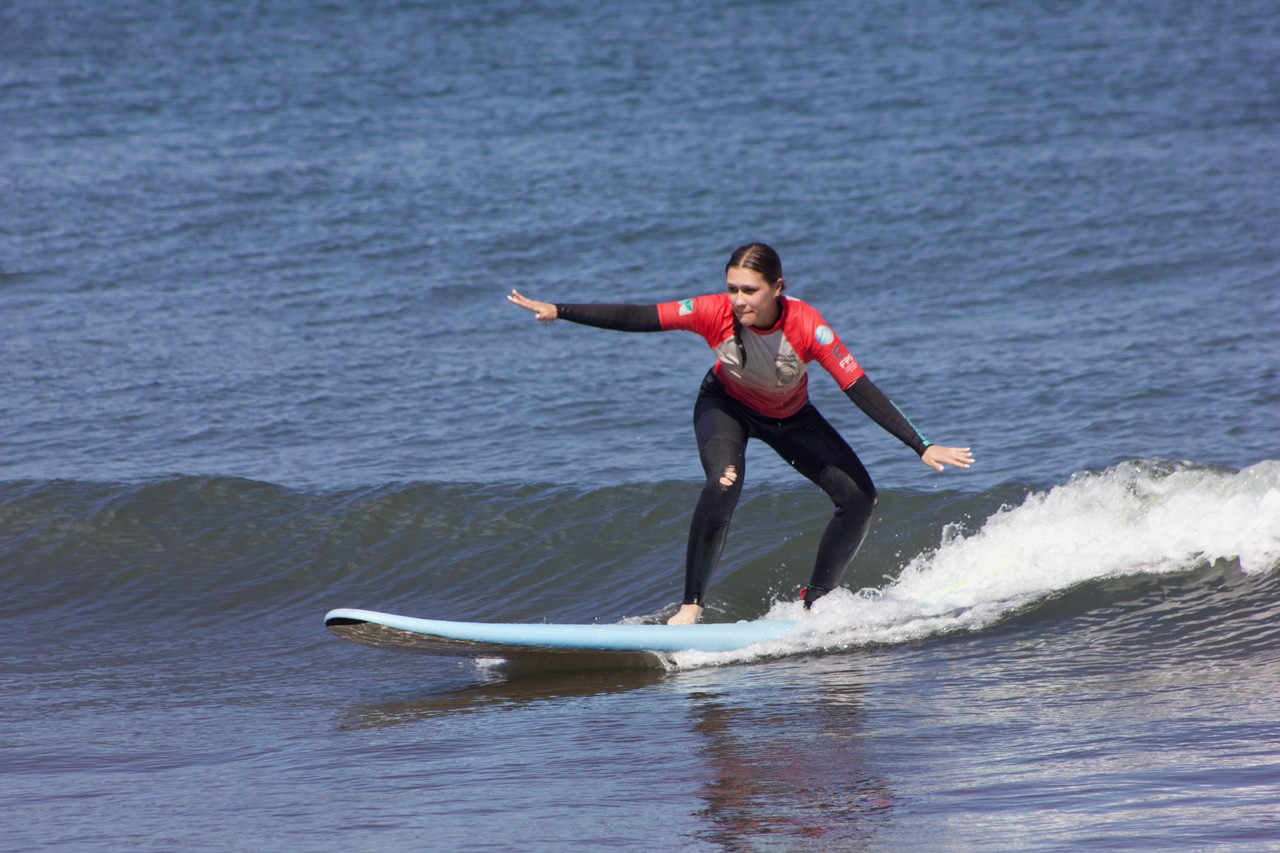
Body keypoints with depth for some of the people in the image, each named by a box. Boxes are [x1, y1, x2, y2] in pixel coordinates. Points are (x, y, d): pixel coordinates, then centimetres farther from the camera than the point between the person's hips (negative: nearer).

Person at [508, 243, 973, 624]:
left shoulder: (807, 327, -35)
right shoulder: (714, 313, -33)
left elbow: (861, 390, -34)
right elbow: (634, 318, -29)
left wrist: (921, 447, -38)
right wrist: (559, 312, -34)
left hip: (790, 417, 2)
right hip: (726, 405, -1)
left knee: (858, 497, -8)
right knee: (724, 484, -31)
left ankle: (816, 599, 10)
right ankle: (691, 606, -23)